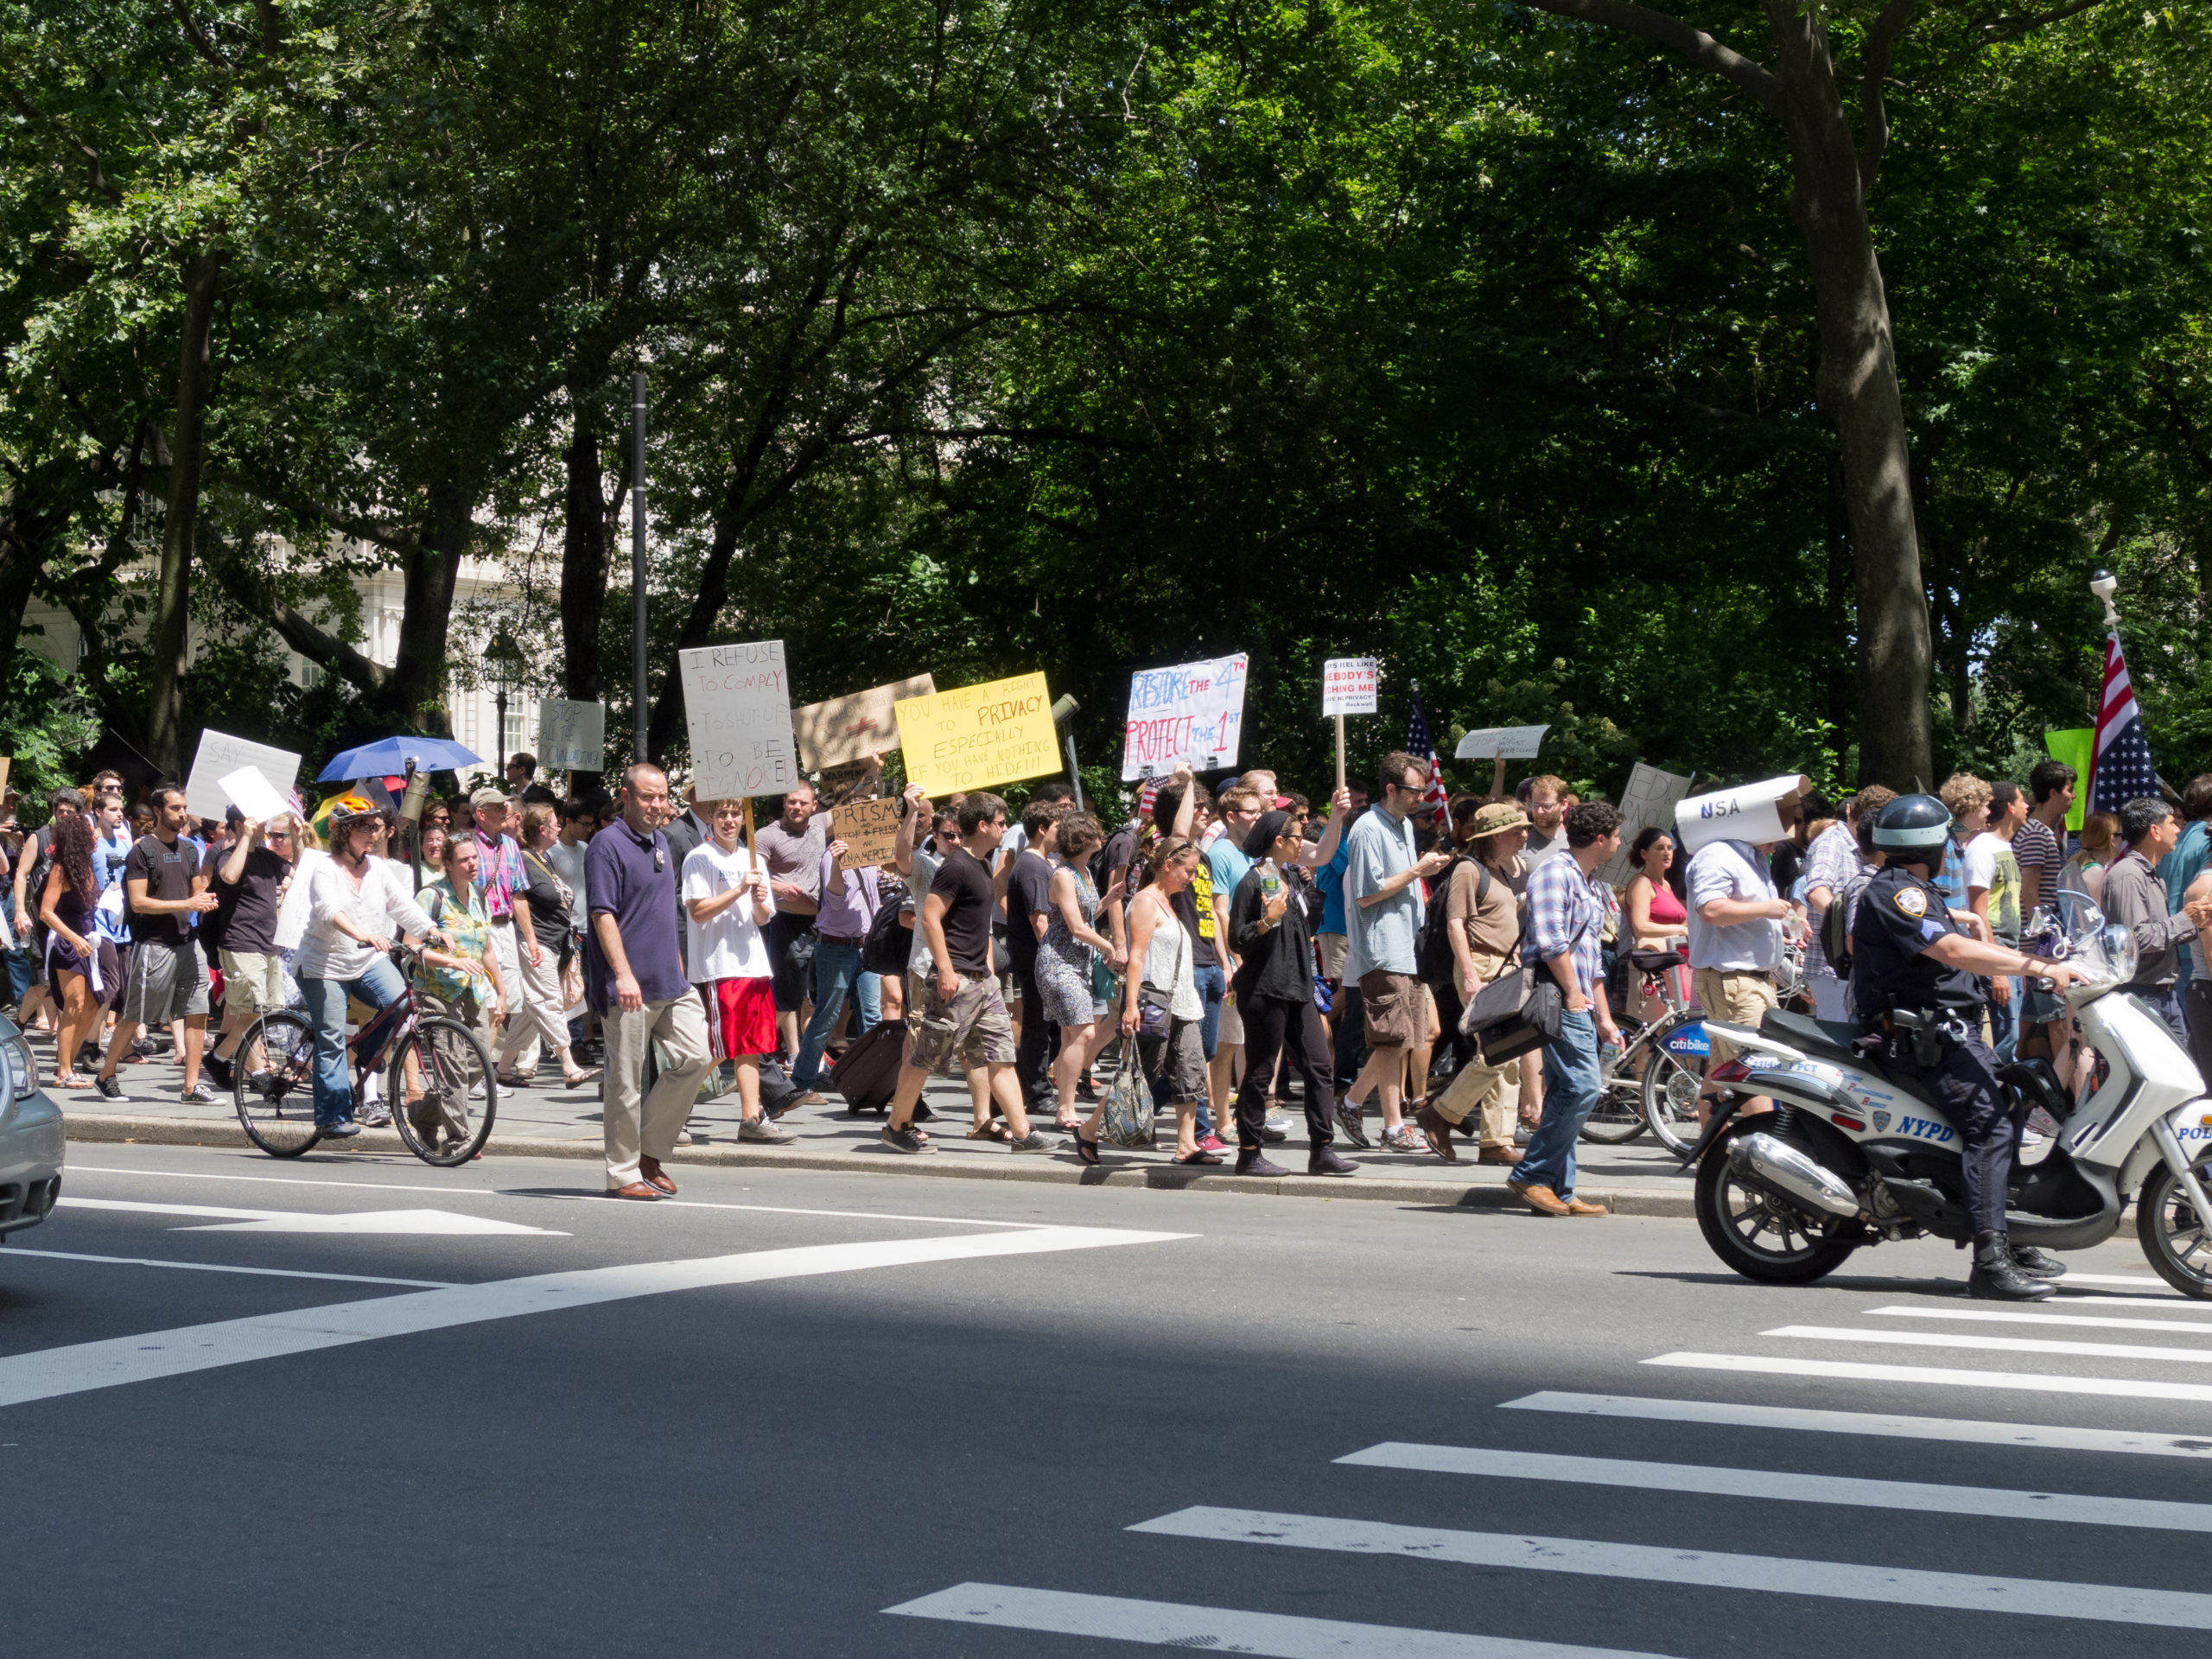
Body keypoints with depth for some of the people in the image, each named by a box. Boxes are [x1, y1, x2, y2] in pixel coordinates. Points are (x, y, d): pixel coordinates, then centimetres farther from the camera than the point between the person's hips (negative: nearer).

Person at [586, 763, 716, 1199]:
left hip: (670, 982, 8)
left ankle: (649, 1151, 15)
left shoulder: (660, 842, 16)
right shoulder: (608, 844, -9)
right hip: (629, 986, -8)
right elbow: (603, 914, -16)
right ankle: (623, 1174, 6)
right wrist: (623, 974, -23)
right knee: (626, 1080, -2)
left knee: (696, 1057, 3)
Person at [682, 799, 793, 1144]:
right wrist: (740, 890, -17)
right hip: (717, 967, -7)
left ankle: (752, 1118, 5)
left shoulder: (753, 860, 17)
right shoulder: (700, 859, -4)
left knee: (749, 1046, 5)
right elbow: (698, 911, -13)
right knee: (718, 1049, -7)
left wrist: (760, 902, -5)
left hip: (753, 964, 7)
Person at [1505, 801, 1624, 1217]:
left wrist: (1604, 1017, 23)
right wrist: (1572, 992, -16)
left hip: (1578, 1003, 10)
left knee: (1565, 1094, 7)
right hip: (1558, 998, -10)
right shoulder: (1555, 871, -7)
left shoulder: (1590, 886, 24)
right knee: (1583, 1087, -16)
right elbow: (1550, 938, -18)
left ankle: (1559, 1191, 8)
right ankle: (1531, 1175, -11)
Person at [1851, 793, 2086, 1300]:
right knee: (1989, 1123, -23)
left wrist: (2044, 962, 18)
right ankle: (1990, 1260, -30)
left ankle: (2008, 1244, 22)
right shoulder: (1896, 892, -14)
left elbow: (1968, 945, 25)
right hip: (1918, 1035, -12)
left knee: (2009, 1110, 16)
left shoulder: (1914, 892, 22)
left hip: (1946, 1028, 12)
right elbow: (1953, 950, -26)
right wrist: (2038, 968, -27)